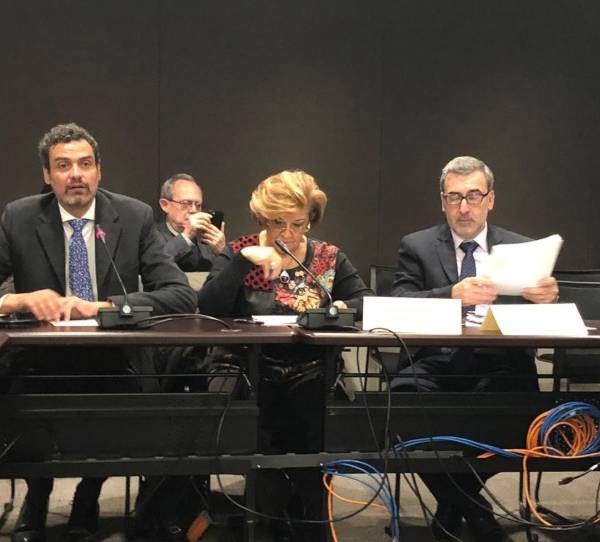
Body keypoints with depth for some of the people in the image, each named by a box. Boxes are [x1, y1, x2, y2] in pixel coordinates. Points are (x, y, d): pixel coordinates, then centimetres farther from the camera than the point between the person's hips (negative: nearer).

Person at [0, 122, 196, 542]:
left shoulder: (135, 217, -1)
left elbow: (182, 295, -9)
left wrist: (104, 306, -23)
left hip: (114, 368, 0)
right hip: (41, 367, 1)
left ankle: (86, 505, 8)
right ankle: (36, 502, 11)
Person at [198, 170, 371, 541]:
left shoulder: (330, 258, 11)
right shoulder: (239, 253, 6)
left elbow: (366, 301, 5)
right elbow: (208, 309, -7)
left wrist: (345, 308, -16)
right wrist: (243, 261, -17)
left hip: (311, 377, 1)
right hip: (256, 376, -1)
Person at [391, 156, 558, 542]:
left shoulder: (523, 249, 16)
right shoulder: (417, 247, 12)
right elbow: (398, 304, -4)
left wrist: (547, 298, -15)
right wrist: (453, 294, -22)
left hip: (499, 365, 1)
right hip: (436, 364, 0)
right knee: (403, 394, -33)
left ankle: (453, 505, -8)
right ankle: (474, 510, -13)